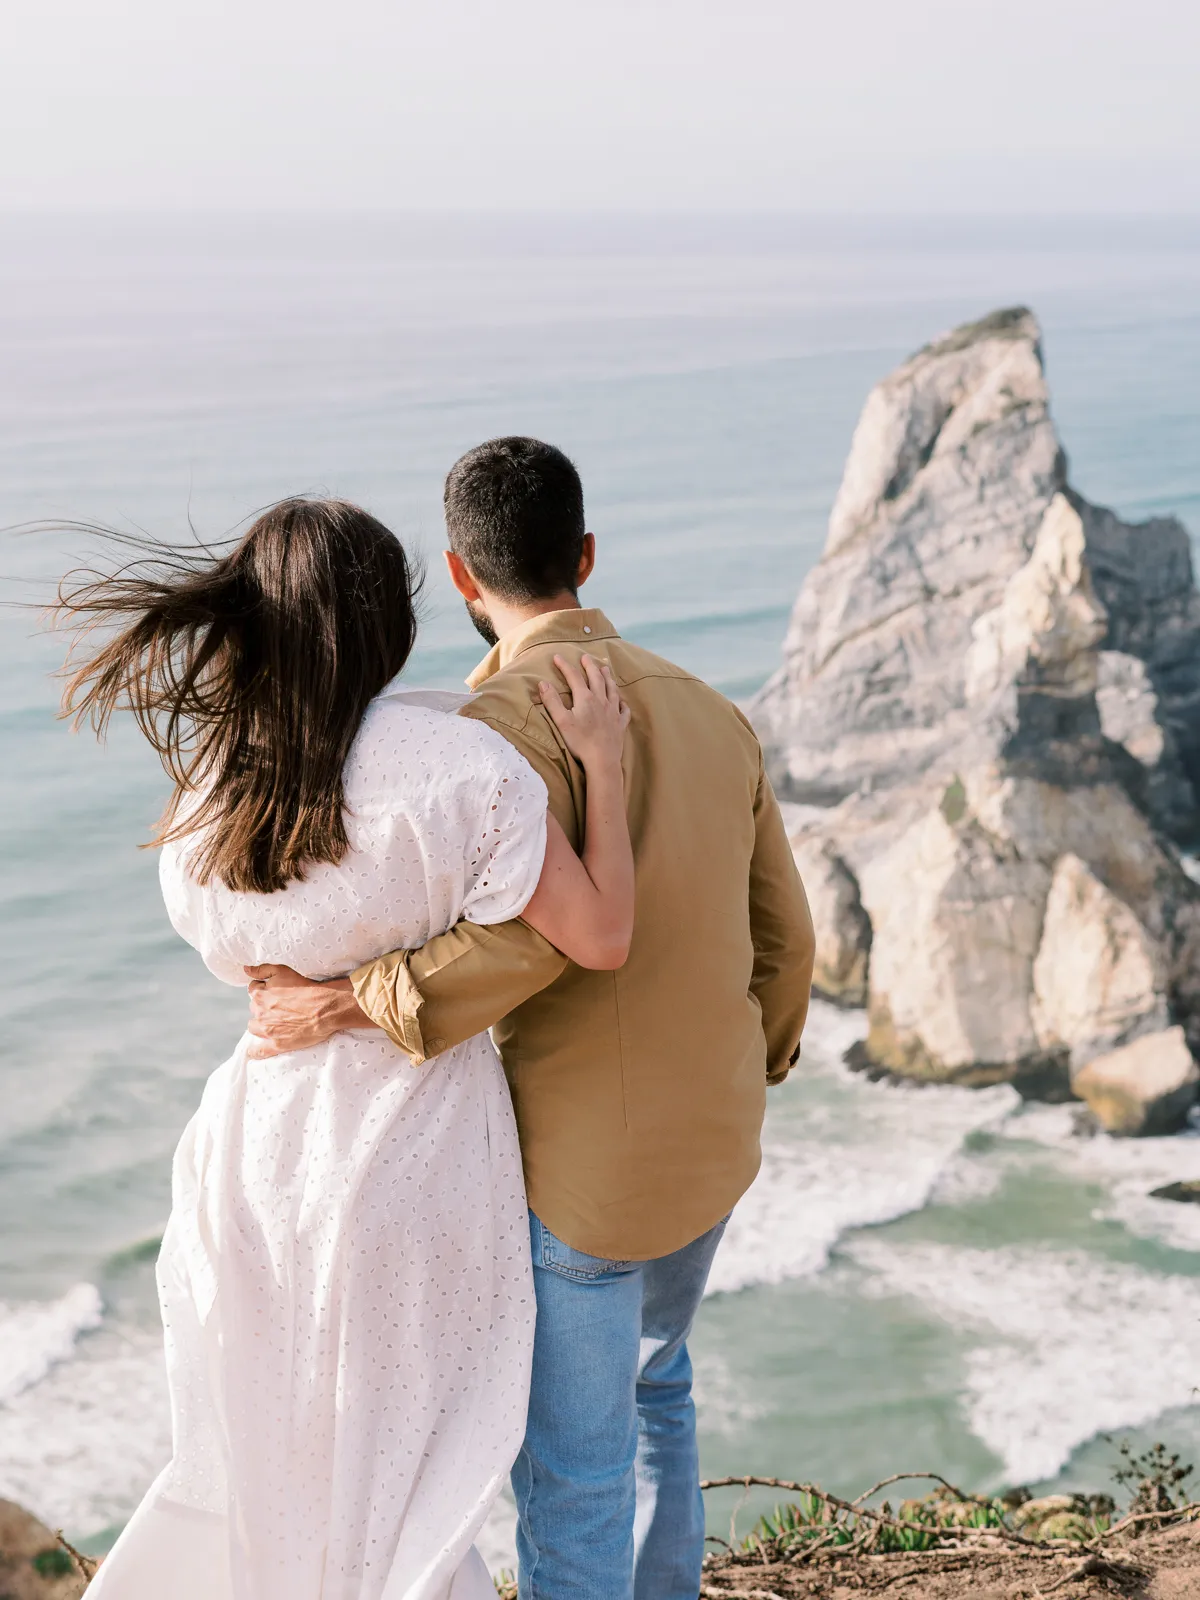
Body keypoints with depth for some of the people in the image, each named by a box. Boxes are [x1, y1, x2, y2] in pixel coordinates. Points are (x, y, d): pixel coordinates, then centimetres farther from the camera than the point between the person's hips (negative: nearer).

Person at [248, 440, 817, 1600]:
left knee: (569, 1468, 7)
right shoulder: (710, 713, 6)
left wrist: (352, 1006, -27)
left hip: (581, 1167, -8)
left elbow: (539, 932, -31)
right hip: (710, 1149, 8)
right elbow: (780, 936, 10)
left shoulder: (514, 715, -18)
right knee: (649, 1382, 30)